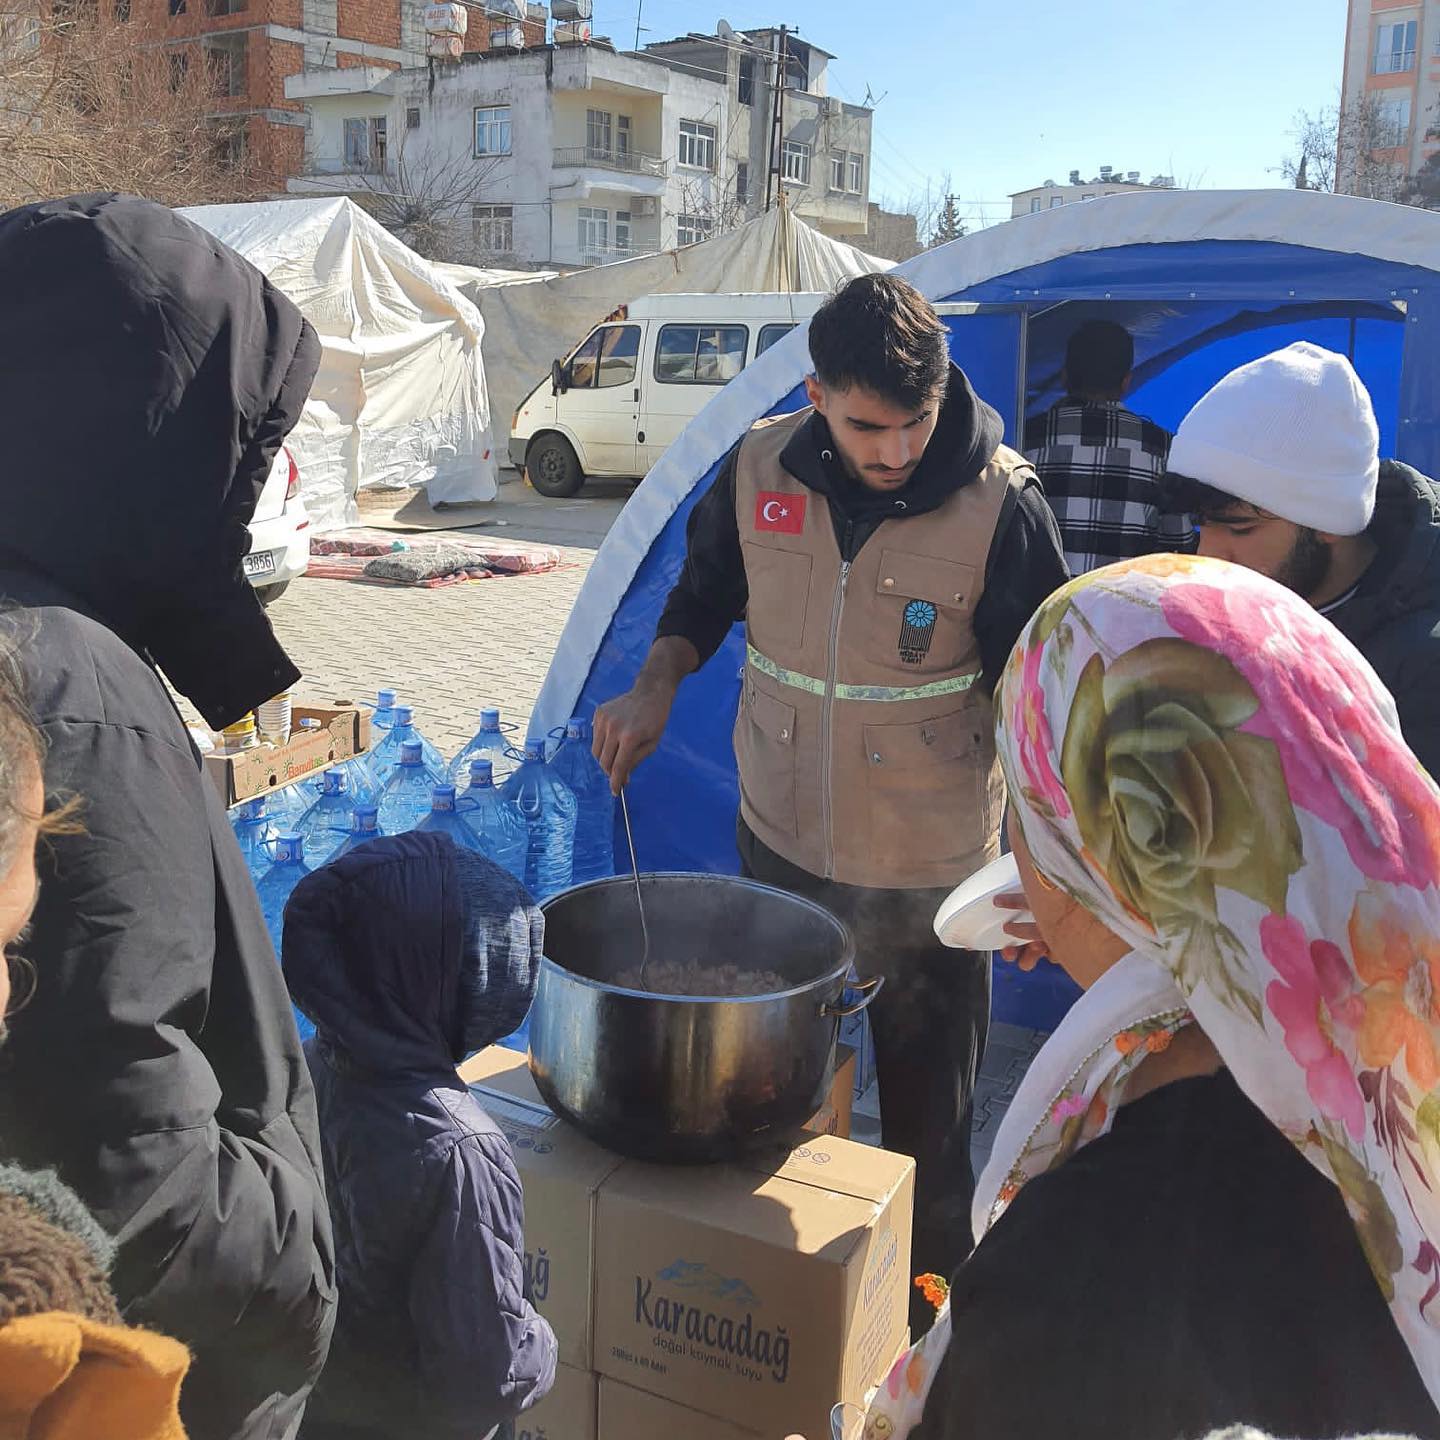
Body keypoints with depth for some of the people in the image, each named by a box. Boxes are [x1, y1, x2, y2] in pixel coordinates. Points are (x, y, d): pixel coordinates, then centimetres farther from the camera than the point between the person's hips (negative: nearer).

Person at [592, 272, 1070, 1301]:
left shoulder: (999, 503, -17)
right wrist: (655, 687, -9)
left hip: (932, 870, -3)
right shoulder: (760, 470, -7)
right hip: (781, 842, 4)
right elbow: (705, 596, 10)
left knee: (928, 1112, 13)